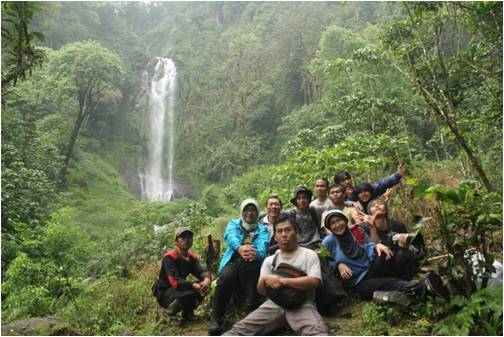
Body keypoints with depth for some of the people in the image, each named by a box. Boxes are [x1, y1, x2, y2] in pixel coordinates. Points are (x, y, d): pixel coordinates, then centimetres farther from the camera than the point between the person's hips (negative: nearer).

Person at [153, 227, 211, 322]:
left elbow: (201, 271, -12)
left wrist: (206, 279, -37)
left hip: (181, 289, 7)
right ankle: (171, 310, -4)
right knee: (189, 293, -34)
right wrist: (194, 286, -44)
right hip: (164, 293, -7)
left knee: (204, 287, -14)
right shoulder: (169, 257, -21)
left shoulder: (192, 257, 1)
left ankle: (188, 312, 5)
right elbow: (175, 281, -32)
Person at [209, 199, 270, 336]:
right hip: (233, 262, 0)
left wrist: (256, 253, -36)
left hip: (253, 264, 0)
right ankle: (216, 319, -17)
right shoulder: (233, 224, 17)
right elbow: (230, 237, -9)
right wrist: (239, 248, -36)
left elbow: (262, 246, -8)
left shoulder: (263, 229, 16)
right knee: (225, 279, -34)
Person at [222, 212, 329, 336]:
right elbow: (261, 291, 17)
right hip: (274, 303, 4)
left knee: (316, 331, -37)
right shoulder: (269, 260, 21)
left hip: (302, 304, -3)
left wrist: (284, 281, -11)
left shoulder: (309, 255, 10)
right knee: (241, 329, -20)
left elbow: (314, 282, -7)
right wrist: (265, 279, -6)